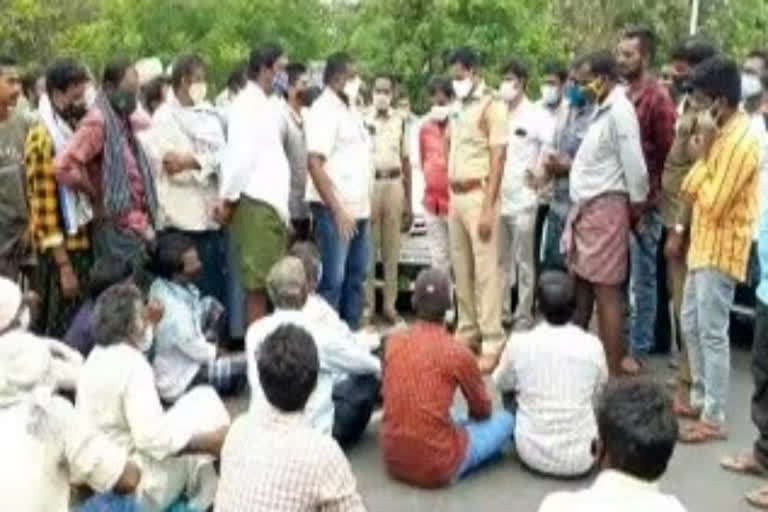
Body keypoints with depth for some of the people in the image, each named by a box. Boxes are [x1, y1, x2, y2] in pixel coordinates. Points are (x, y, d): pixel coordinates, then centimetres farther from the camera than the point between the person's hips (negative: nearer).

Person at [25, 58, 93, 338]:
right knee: (64, 333, -1)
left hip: (87, 244, 7)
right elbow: (45, 206, -16)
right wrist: (64, 266, -18)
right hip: (62, 251, -7)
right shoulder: (42, 138, -13)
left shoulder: (79, 129, 12)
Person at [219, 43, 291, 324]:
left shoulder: (268, 105, 18)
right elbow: (239, 154, -17)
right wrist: (228, 198, -13)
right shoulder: (247, 104, -9)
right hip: (255, 204, -9)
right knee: (257, 283, -4)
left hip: (273, 203, 9)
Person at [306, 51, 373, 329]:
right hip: (335, 210, -9)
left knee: (356, 277, 12)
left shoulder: (351, 110, 17)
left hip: (359, 208, 9)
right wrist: (337, 209, -21)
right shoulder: (324, 111, -10)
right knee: (332, 279, -4)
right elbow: (315, 163, -18)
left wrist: (365, 204, 14)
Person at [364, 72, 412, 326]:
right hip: (369, 184, -3)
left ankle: (389, 305, 16)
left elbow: (405, 160, 12)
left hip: (394, 184, 3)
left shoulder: (400, 120, 9)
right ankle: (367, 305, 9)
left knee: (392, 250, 8)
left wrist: (409, 202, 11)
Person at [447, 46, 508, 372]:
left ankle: (492, 343, -3)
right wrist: (450, 196, 10)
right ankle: (468, 332, 22)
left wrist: (488, 207, -18)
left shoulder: (492, 107, -7)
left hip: (478, 195, -8)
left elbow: (497, 161, -13)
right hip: (456, 196, 8)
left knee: (486, 270, -6)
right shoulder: (460, 109, 16)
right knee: (461, 269, 12)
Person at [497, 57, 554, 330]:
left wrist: (537, 172, -13)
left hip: (523, 198, -6)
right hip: (497, 197, 6)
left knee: (524, 261, 1)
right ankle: (502, 311, 23)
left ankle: (524, 315, 9)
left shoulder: (535, 115, -6)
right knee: (501, 259, 13)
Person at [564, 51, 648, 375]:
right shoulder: (602, 109, 16)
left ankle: (612, 372, 1)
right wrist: (566, 164, 9)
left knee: (606, 292, -6)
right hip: (586, 207, 10)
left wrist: (637, 204, -8)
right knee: (581, 286, 16)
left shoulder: (619, 110, -15)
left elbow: (634, 163, -17)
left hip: (605, 208, -10)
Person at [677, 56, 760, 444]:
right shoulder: (723, 133, 11)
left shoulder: (740, 141, -20)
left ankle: (714, 419, 5)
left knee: (712, 334, -4)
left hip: (720, 250, -10)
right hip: (704, 245, 10)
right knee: (690, 325, 17)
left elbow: (714, 203, -22)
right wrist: (700, 155, -3)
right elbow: (692, 192, 12)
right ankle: (700, 399, 29)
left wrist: (702, 153, -18)